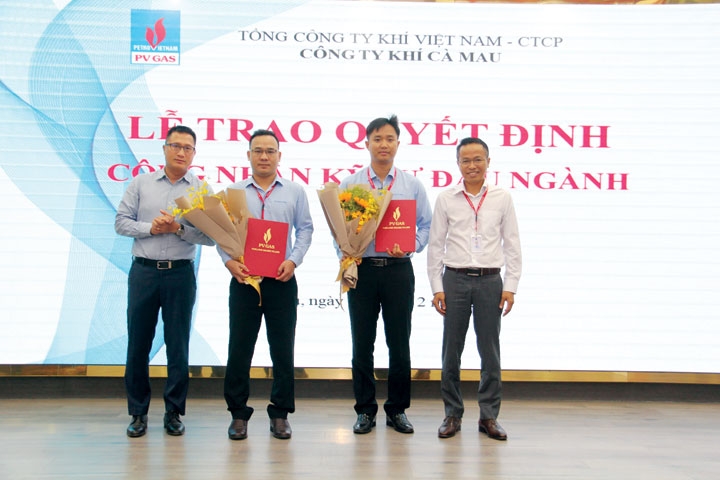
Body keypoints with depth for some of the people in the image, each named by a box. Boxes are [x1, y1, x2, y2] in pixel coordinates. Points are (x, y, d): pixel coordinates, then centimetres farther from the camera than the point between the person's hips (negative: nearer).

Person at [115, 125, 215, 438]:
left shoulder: (201, 190, 4)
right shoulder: (140, 184, 8)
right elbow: (121, 222, 4)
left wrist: (179, 229, -17)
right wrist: (150, 228, -12)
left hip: (180, 274, -1)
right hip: (143, 271, 1)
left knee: (178, 346, 5)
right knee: (138, 344, 6)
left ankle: (174, 412, 17)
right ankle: (138, 412, 19)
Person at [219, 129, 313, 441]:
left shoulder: (294, 192, 9)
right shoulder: (233, 192, 9)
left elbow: (305, 229, 6)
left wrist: (294, 260, -9)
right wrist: (229, 261, -10)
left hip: (281, 281, 0)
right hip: (243, 279, 0)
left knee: (283, 350, 4)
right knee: (239, 348, 4)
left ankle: (280, 414, 16)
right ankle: (238, 414, 15)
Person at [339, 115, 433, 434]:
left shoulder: (412, 185, 7)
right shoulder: (349, 185, 6)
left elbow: (425, 225, 7)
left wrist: (410, 246, -11)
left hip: (398, 269, 0)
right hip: (362, 268, 0)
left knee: (399, 343, 6)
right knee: (362, 343, 6)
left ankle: (397, 410, 19)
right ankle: (365, 410, 18)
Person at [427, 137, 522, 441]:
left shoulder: (502, 199, 4)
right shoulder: (445, 199, 3)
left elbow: (512, 245, 5)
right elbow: (436, 245, 5)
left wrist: (510, 286, -1)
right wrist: (436, 287, -1)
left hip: (490, 281, 0)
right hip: (455, 280, 0)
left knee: (490, 352, 5)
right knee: (451, 351, 5)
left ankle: (489, 417, 16)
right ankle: (452, 415, 17)